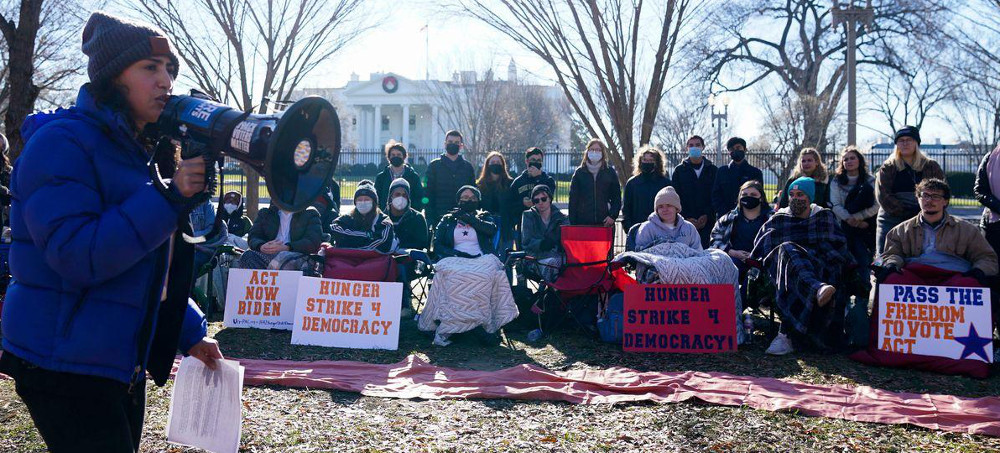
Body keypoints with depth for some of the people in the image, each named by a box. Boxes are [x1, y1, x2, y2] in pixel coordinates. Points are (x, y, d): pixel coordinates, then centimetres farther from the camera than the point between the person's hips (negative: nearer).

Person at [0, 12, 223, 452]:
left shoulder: (141, 151, 12)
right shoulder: (61, 143, -14)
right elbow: (76, 255, -26)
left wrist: (190, 333, 12)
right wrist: (168, 197, -28)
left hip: (122, 362, 8)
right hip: (63, 363, -8)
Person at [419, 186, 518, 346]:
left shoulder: (483, 217, 27)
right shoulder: (447, 220, 26)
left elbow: (492, 229, 2)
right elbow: (437, 245, 11)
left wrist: (467, 218, 6)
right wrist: (458, 254, -7)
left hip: (481, 260, 0)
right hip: (455, 260, 0)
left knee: (489, 274, -37)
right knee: (454, 277, -37)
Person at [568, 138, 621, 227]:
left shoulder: (610, 172, 9)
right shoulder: (579, 173, 9)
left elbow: (617, 197, 9)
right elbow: (573, 199, 7)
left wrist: (613, 216, -6)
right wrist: (572, 222, -1)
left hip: (605, 222, 0)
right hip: (583, 222, 0)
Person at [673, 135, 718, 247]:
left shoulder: (713, 170, 10)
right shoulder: (679, 170, 9)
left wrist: (707, 216, -9)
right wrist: (687, 218, -8)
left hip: (708, 222, 0)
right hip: (686, 223, 0)